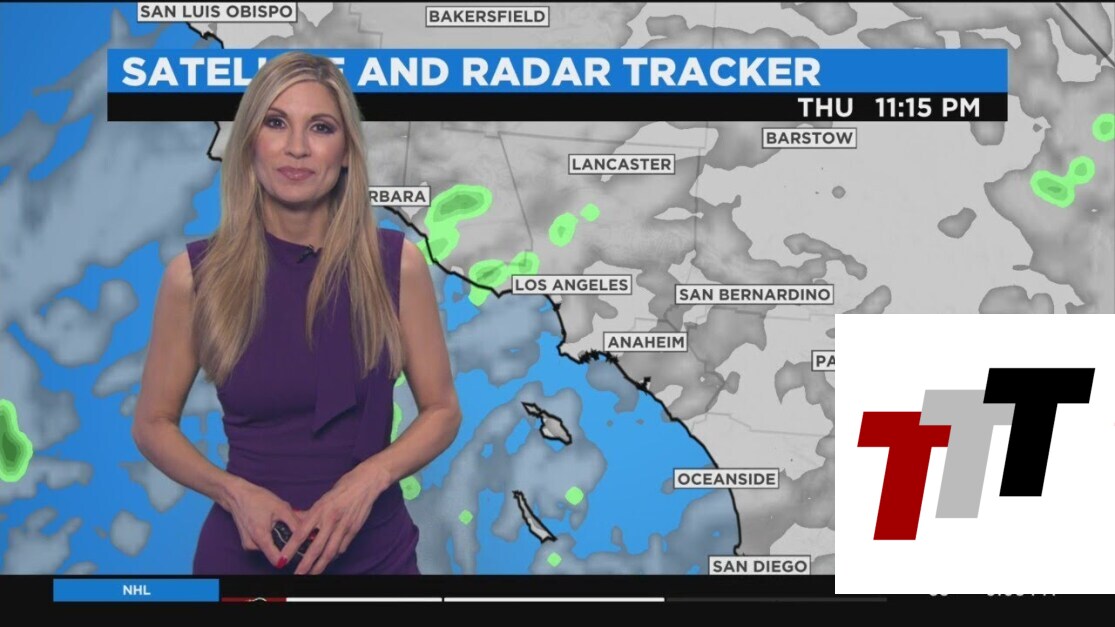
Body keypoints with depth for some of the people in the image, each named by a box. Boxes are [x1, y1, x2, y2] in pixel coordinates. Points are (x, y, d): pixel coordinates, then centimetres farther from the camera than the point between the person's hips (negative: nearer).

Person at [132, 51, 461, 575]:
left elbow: (442, 410, -1)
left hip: (375, 549, 0)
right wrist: (234, 493, -15)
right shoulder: (195, 274, -8)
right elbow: (152, 423, 1)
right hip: (245, 549, 0)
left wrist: (368, 479, -17)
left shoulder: (396, 263, -8)